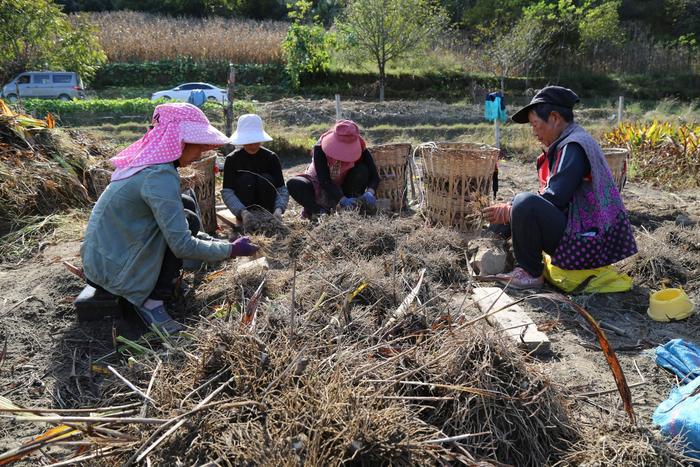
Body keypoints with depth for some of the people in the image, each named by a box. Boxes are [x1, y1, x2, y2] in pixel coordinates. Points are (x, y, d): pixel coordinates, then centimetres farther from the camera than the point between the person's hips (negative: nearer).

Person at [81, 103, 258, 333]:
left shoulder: (146, 162, 5)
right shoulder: (160, 175, -25)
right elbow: (182, 245, -26)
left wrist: (214, 241, 6)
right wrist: (231, 249, -14)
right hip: (111, 269, -9)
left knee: (186, 206, 7)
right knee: (187, 220, -14)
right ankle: (152, 302, -7)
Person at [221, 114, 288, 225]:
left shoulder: (271, 157, -10)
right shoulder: (232, 159, -12)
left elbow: (282, 189, -15)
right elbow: (226, 192, -19)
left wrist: (279, 209, -35)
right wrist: (242, 211, -36)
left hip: (266, 208, 0)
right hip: (243, 207, 0)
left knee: (266, 179, -26)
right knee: (246, 179, -26)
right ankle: (246, 224, -18)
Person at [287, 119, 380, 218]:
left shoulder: (360, 149, -20)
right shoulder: (320, 148, -27)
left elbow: (374, 174, -21)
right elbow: (324, 180, -34)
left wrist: (370, 192, -44)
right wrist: (343, 200, -48)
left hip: (343, 187, 2)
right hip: (320, 189, -1)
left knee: (362, 170, -26)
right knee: (293, 184, -30)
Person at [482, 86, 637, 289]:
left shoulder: (574, 146, -16)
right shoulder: (567, 144, 14)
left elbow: (555, 198, -24)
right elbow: (552, 196, 14)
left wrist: (511, 211, -14)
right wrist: (512, 209, 6)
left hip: (584, 244, -11)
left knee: (525, 204, -29)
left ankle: (531, 273, -12)